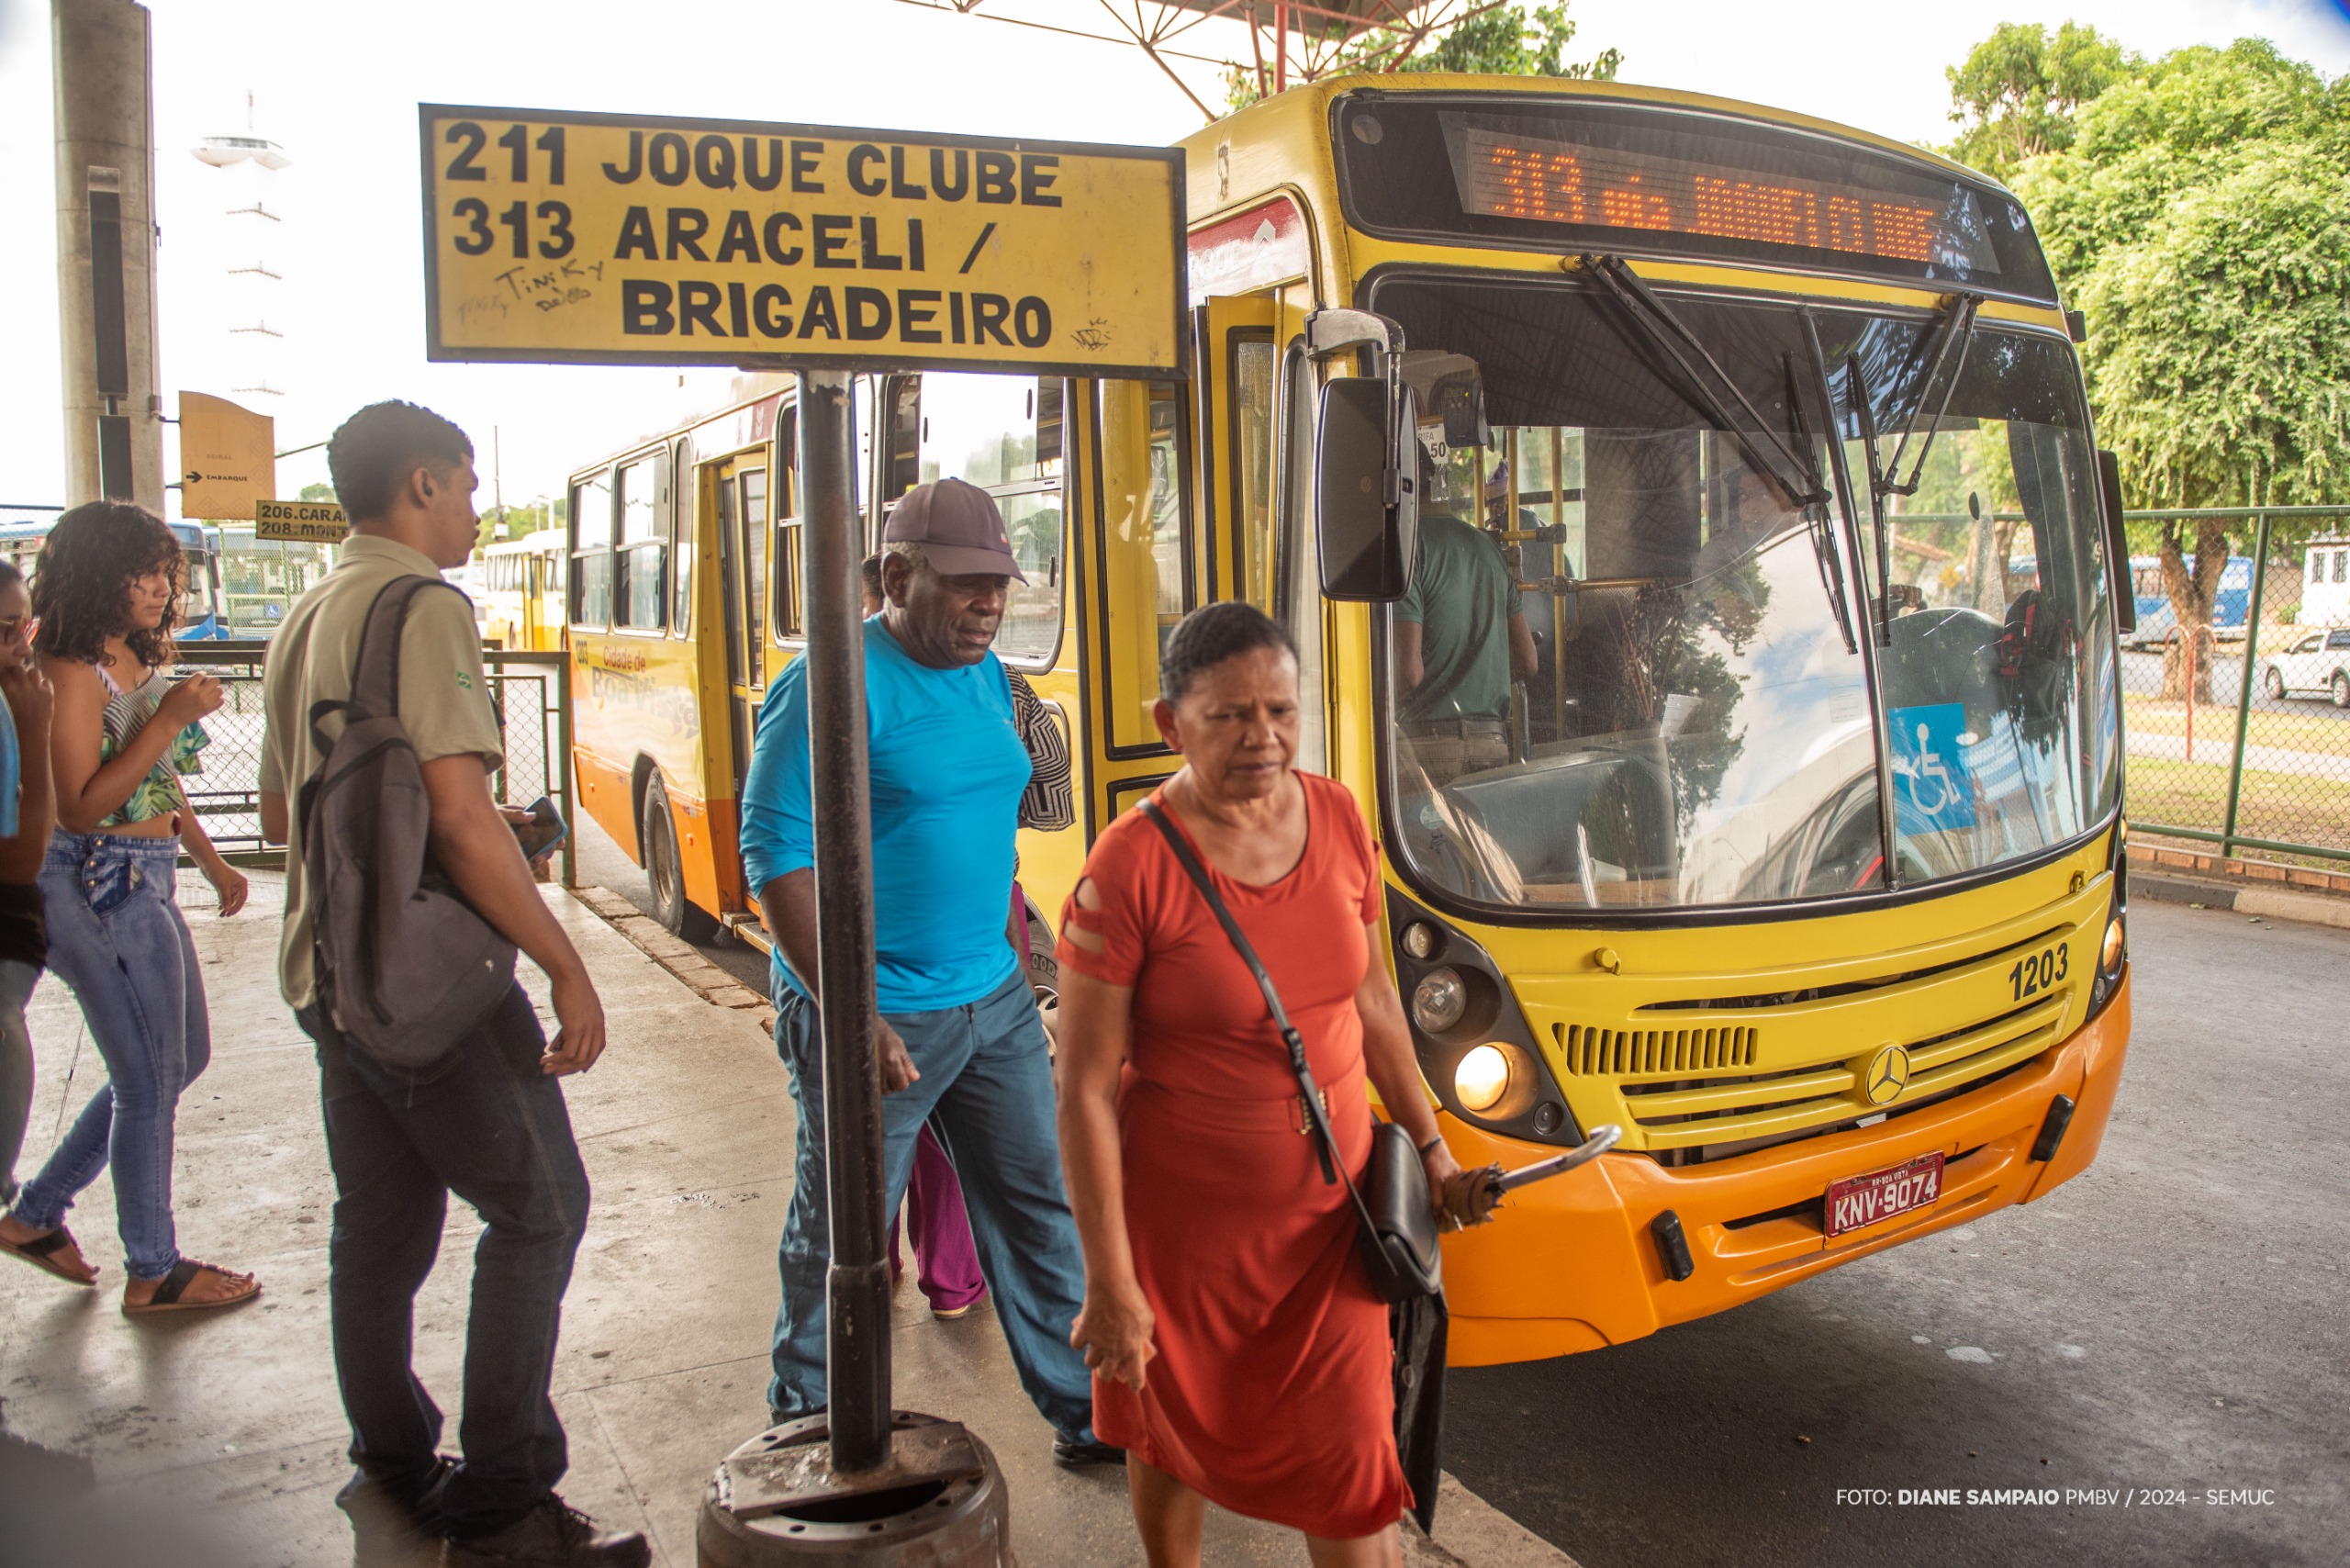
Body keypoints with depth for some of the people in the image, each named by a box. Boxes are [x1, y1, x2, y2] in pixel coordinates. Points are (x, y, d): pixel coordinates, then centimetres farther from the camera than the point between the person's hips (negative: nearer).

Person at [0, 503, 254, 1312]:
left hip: (145, 881, 10)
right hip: (100, 886, -10)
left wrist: (211, 861, 21)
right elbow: (83, 806, -22)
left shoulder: (139, 662, 11)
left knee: (182, 1057, 19)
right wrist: (171, 717, -24)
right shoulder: (75, 674, -16)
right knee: (150, 1080, 2)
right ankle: (152, 1271, 17)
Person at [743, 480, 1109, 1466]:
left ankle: (1085, 1413, 27)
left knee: (1038, 1205, 13)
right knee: (844, 1236, 9)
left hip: (995, 1003, 7)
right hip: (873, 1018, -7)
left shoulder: (987, 678, 9)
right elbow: (775, 853, -18)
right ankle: (808, 1425, 31)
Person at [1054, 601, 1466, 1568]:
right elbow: (1084, 1089, -18)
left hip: (1330, 1200, 4)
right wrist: (1109, 1285, -17)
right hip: (1184, 1217, -3)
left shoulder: (1336, 818, -4)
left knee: (1347, 1457, 8)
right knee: (1174, 1436, 20)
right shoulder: (1130, 869, -21)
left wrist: (1426, 1141, 14)